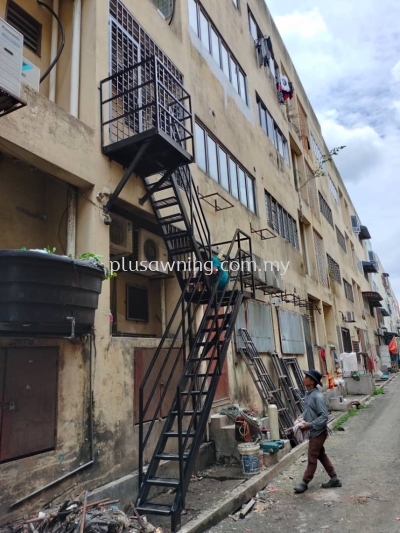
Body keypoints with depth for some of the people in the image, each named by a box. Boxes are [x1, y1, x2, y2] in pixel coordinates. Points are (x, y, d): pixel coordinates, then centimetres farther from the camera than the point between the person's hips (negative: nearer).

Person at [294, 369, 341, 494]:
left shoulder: (318, 396, -25)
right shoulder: (308, 394, 3)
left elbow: (324, 416, -25)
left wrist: (310, 425, -23)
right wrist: (301, 417, 0)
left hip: (318, 432, -9)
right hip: (314, 432, 9)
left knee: (312, 459, 3)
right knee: (321, 456, 19)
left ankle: (304, 483, 13)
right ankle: (334, 479, 32)